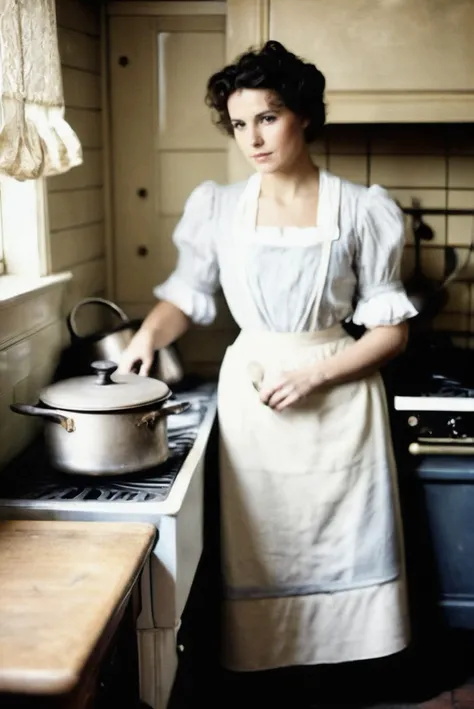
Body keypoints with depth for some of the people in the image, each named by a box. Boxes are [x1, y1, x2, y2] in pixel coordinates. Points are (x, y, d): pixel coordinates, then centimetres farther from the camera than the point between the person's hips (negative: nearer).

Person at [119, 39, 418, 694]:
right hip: (250, 395, 1)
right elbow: (187, 294, 12)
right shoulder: (218, 208, 2)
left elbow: (390, 329, -3)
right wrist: (149, 335, -9)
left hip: (338, 397, -1)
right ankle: (261, 662, 25)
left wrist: (314, 375, -15)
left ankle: (348, 665, 26)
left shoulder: (362, 210, -4)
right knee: (258, 553, 6)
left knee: (344, 550, 6)